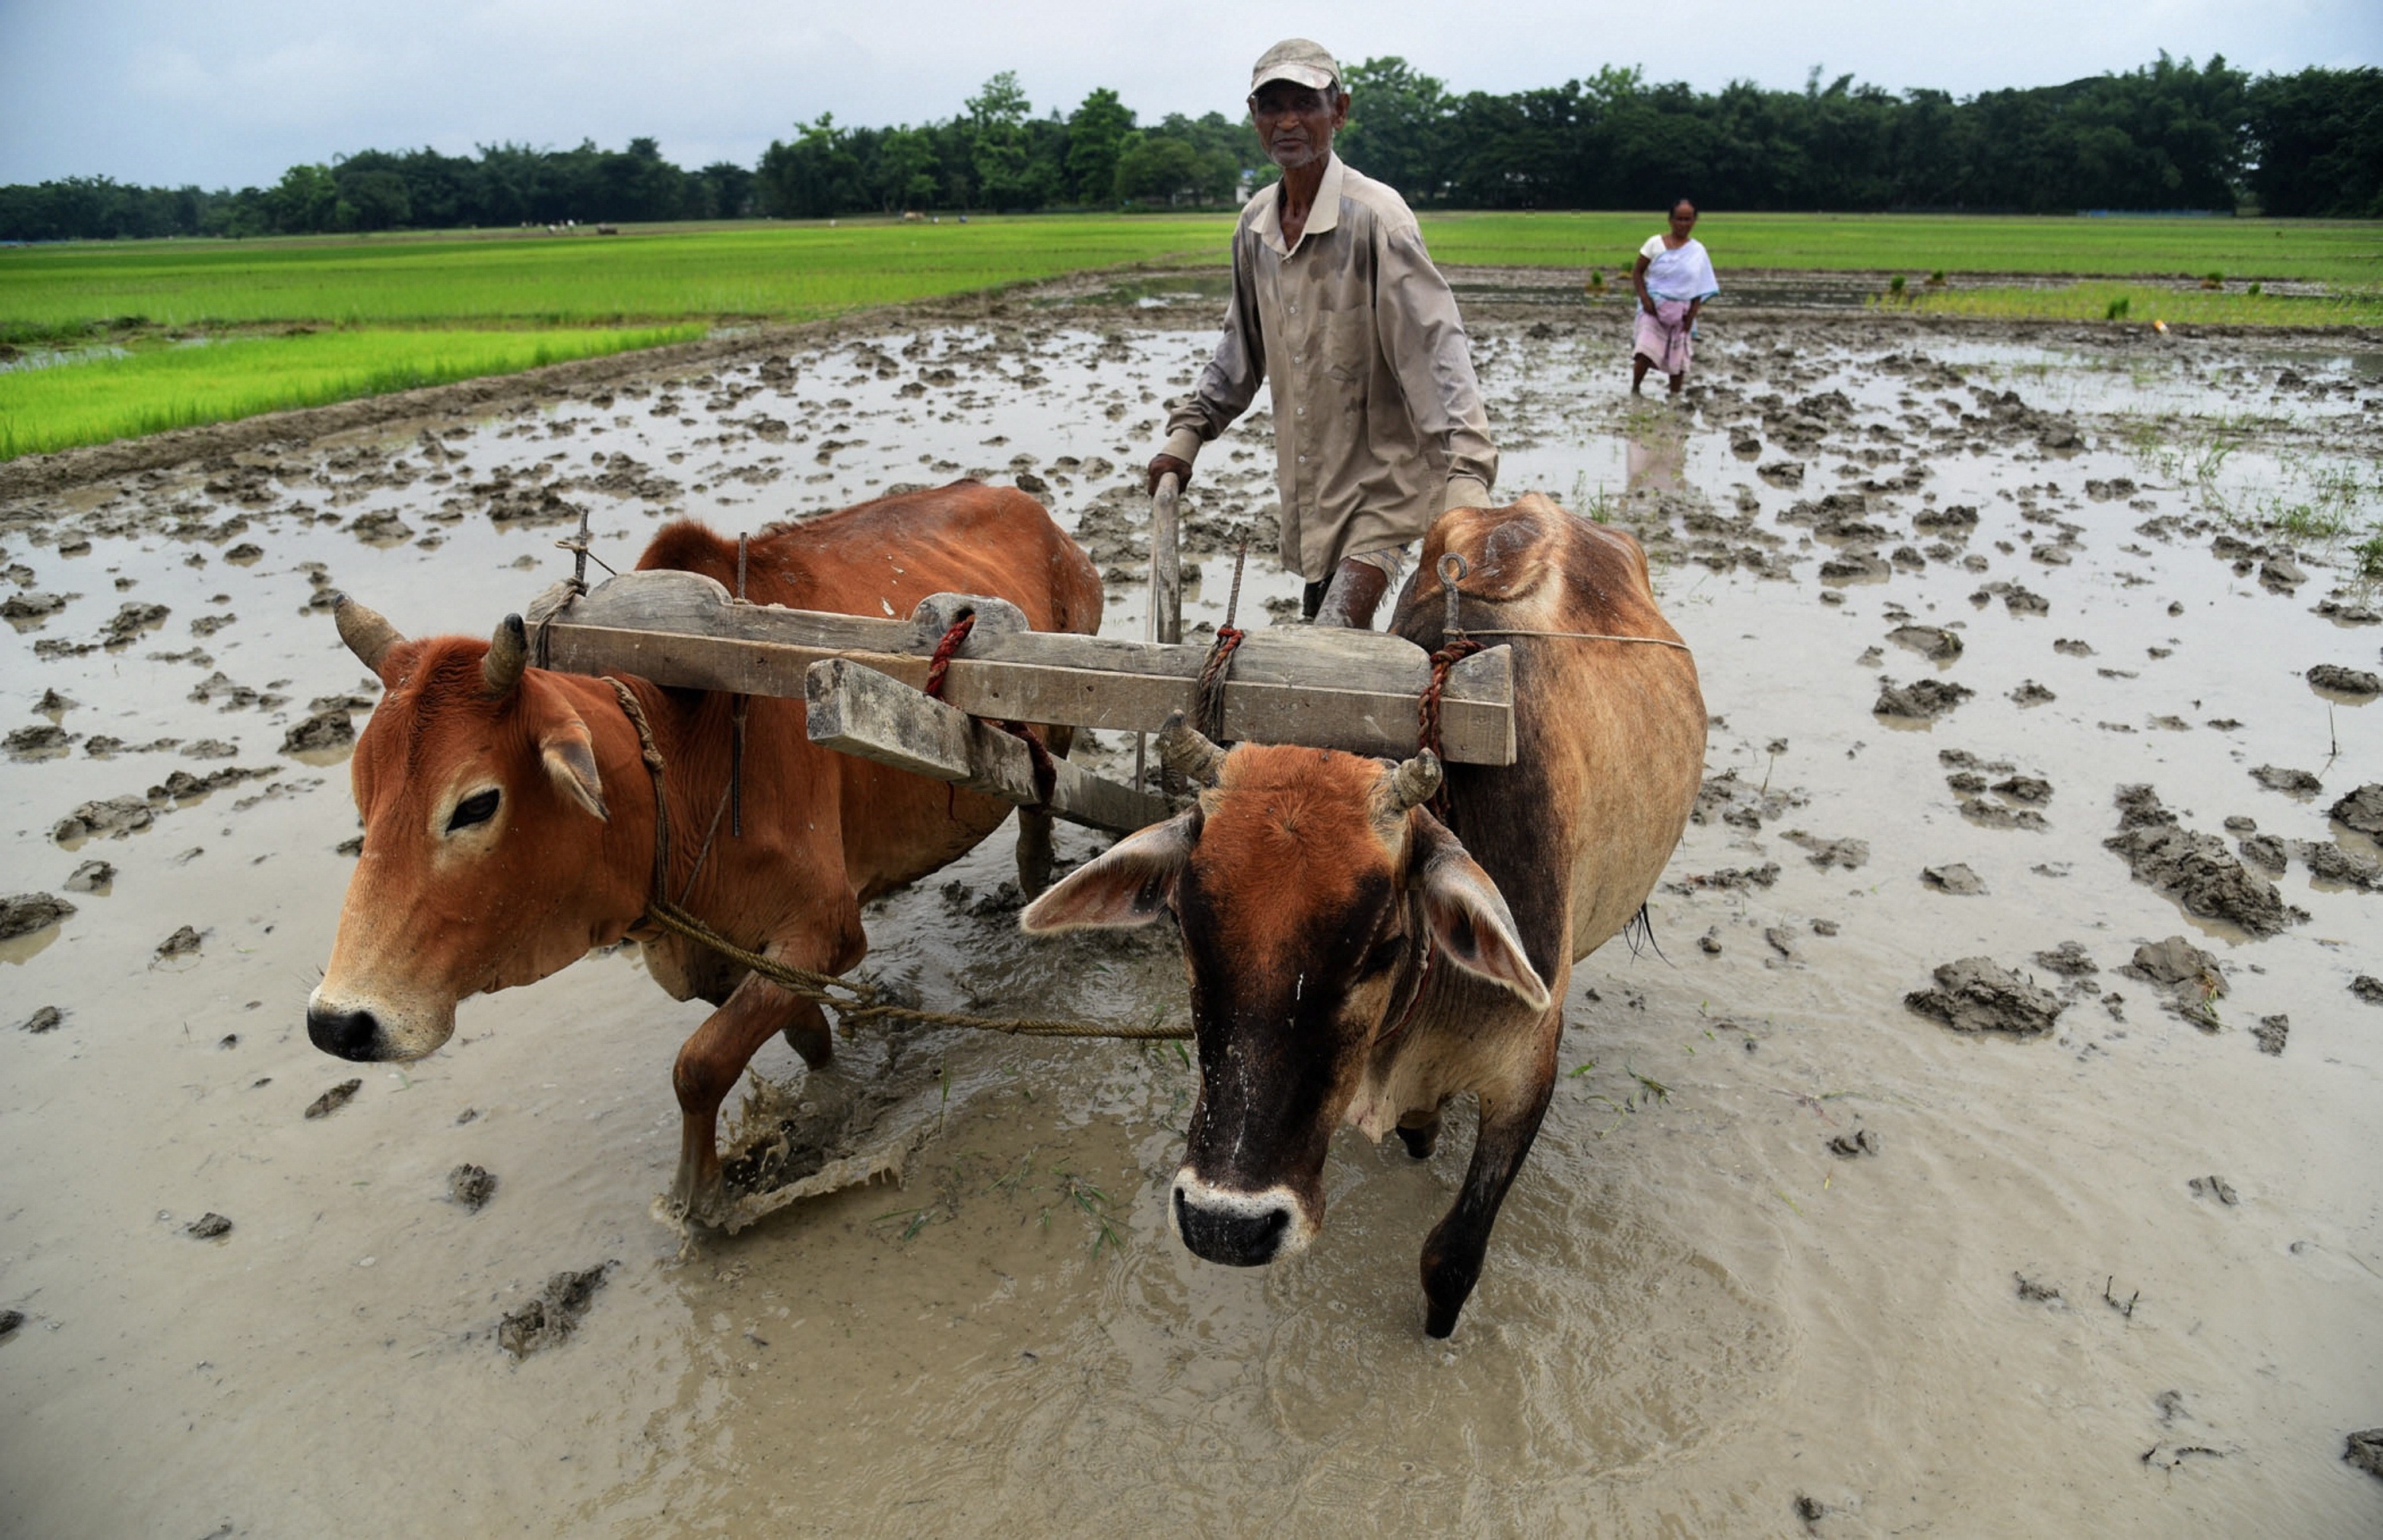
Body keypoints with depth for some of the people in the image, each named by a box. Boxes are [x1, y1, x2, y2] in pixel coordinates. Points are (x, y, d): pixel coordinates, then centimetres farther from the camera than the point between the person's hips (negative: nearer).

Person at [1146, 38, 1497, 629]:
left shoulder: (1374, 216, -15)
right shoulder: (1256, 222, 6)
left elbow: (1435, 346, -22)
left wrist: (1466, 473, -32)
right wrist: (1186, 432, 16)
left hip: (1381, 485, -7)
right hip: (1306, 489, 7)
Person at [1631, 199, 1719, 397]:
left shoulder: (1698, 251, 1)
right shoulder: (1655, 243, -4)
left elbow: (1700, 289, 3)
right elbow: (1637, 272, -1)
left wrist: (1691, 316, -5)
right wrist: (1644, 298, -14)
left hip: (1680, 310, 2)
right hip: (1654, 307, -2)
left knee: (1678, 356, 8)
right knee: (1645, 351, -18)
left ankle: (1675, 396, 19)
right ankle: (1634, 390, -4)